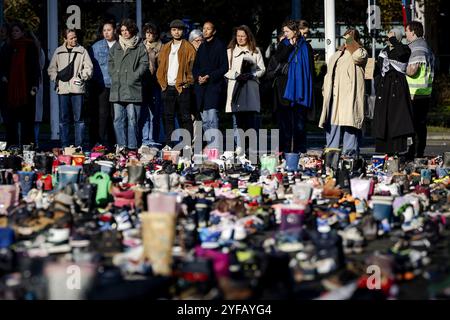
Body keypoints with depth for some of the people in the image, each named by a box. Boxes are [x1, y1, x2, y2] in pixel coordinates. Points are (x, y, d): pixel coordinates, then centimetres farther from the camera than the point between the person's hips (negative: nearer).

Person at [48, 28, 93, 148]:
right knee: (63, 119, 4)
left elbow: (89, 67, 2)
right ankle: (64, 146, 10)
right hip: (62, 88, 2)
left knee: (79, 119, -1)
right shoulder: (58, 51, 11)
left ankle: (79, 145, 3)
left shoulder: (82, 51, 5)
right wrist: (56, 78, 1)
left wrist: (82, 77, -10)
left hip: (77, 88, -2)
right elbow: (52, 68, 16)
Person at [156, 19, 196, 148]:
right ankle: (169, 145, 10)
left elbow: (192, 66, -3)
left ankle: (187, 145, -1)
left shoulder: (188, 48, 1)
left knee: (185, 117, -3)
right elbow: (161, 66, 15)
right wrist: (162, 82, 4)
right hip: (168, 88, 5)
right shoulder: (165, 48, 15)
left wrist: (187, 82, -11)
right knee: (168, 117, 6)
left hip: (182, 88, -5)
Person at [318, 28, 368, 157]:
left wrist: (351, 40, -8)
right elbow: (328, 75, 29)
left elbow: (359, 56, -21)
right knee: (332, 126, 8)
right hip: (333, 97, 7)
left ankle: (350, 154, -8)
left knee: (350, 125, -11)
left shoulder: (360, 52, 5)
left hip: (349, 97, -7)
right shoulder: (335, 56, 25)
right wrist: (325, 91, 17)